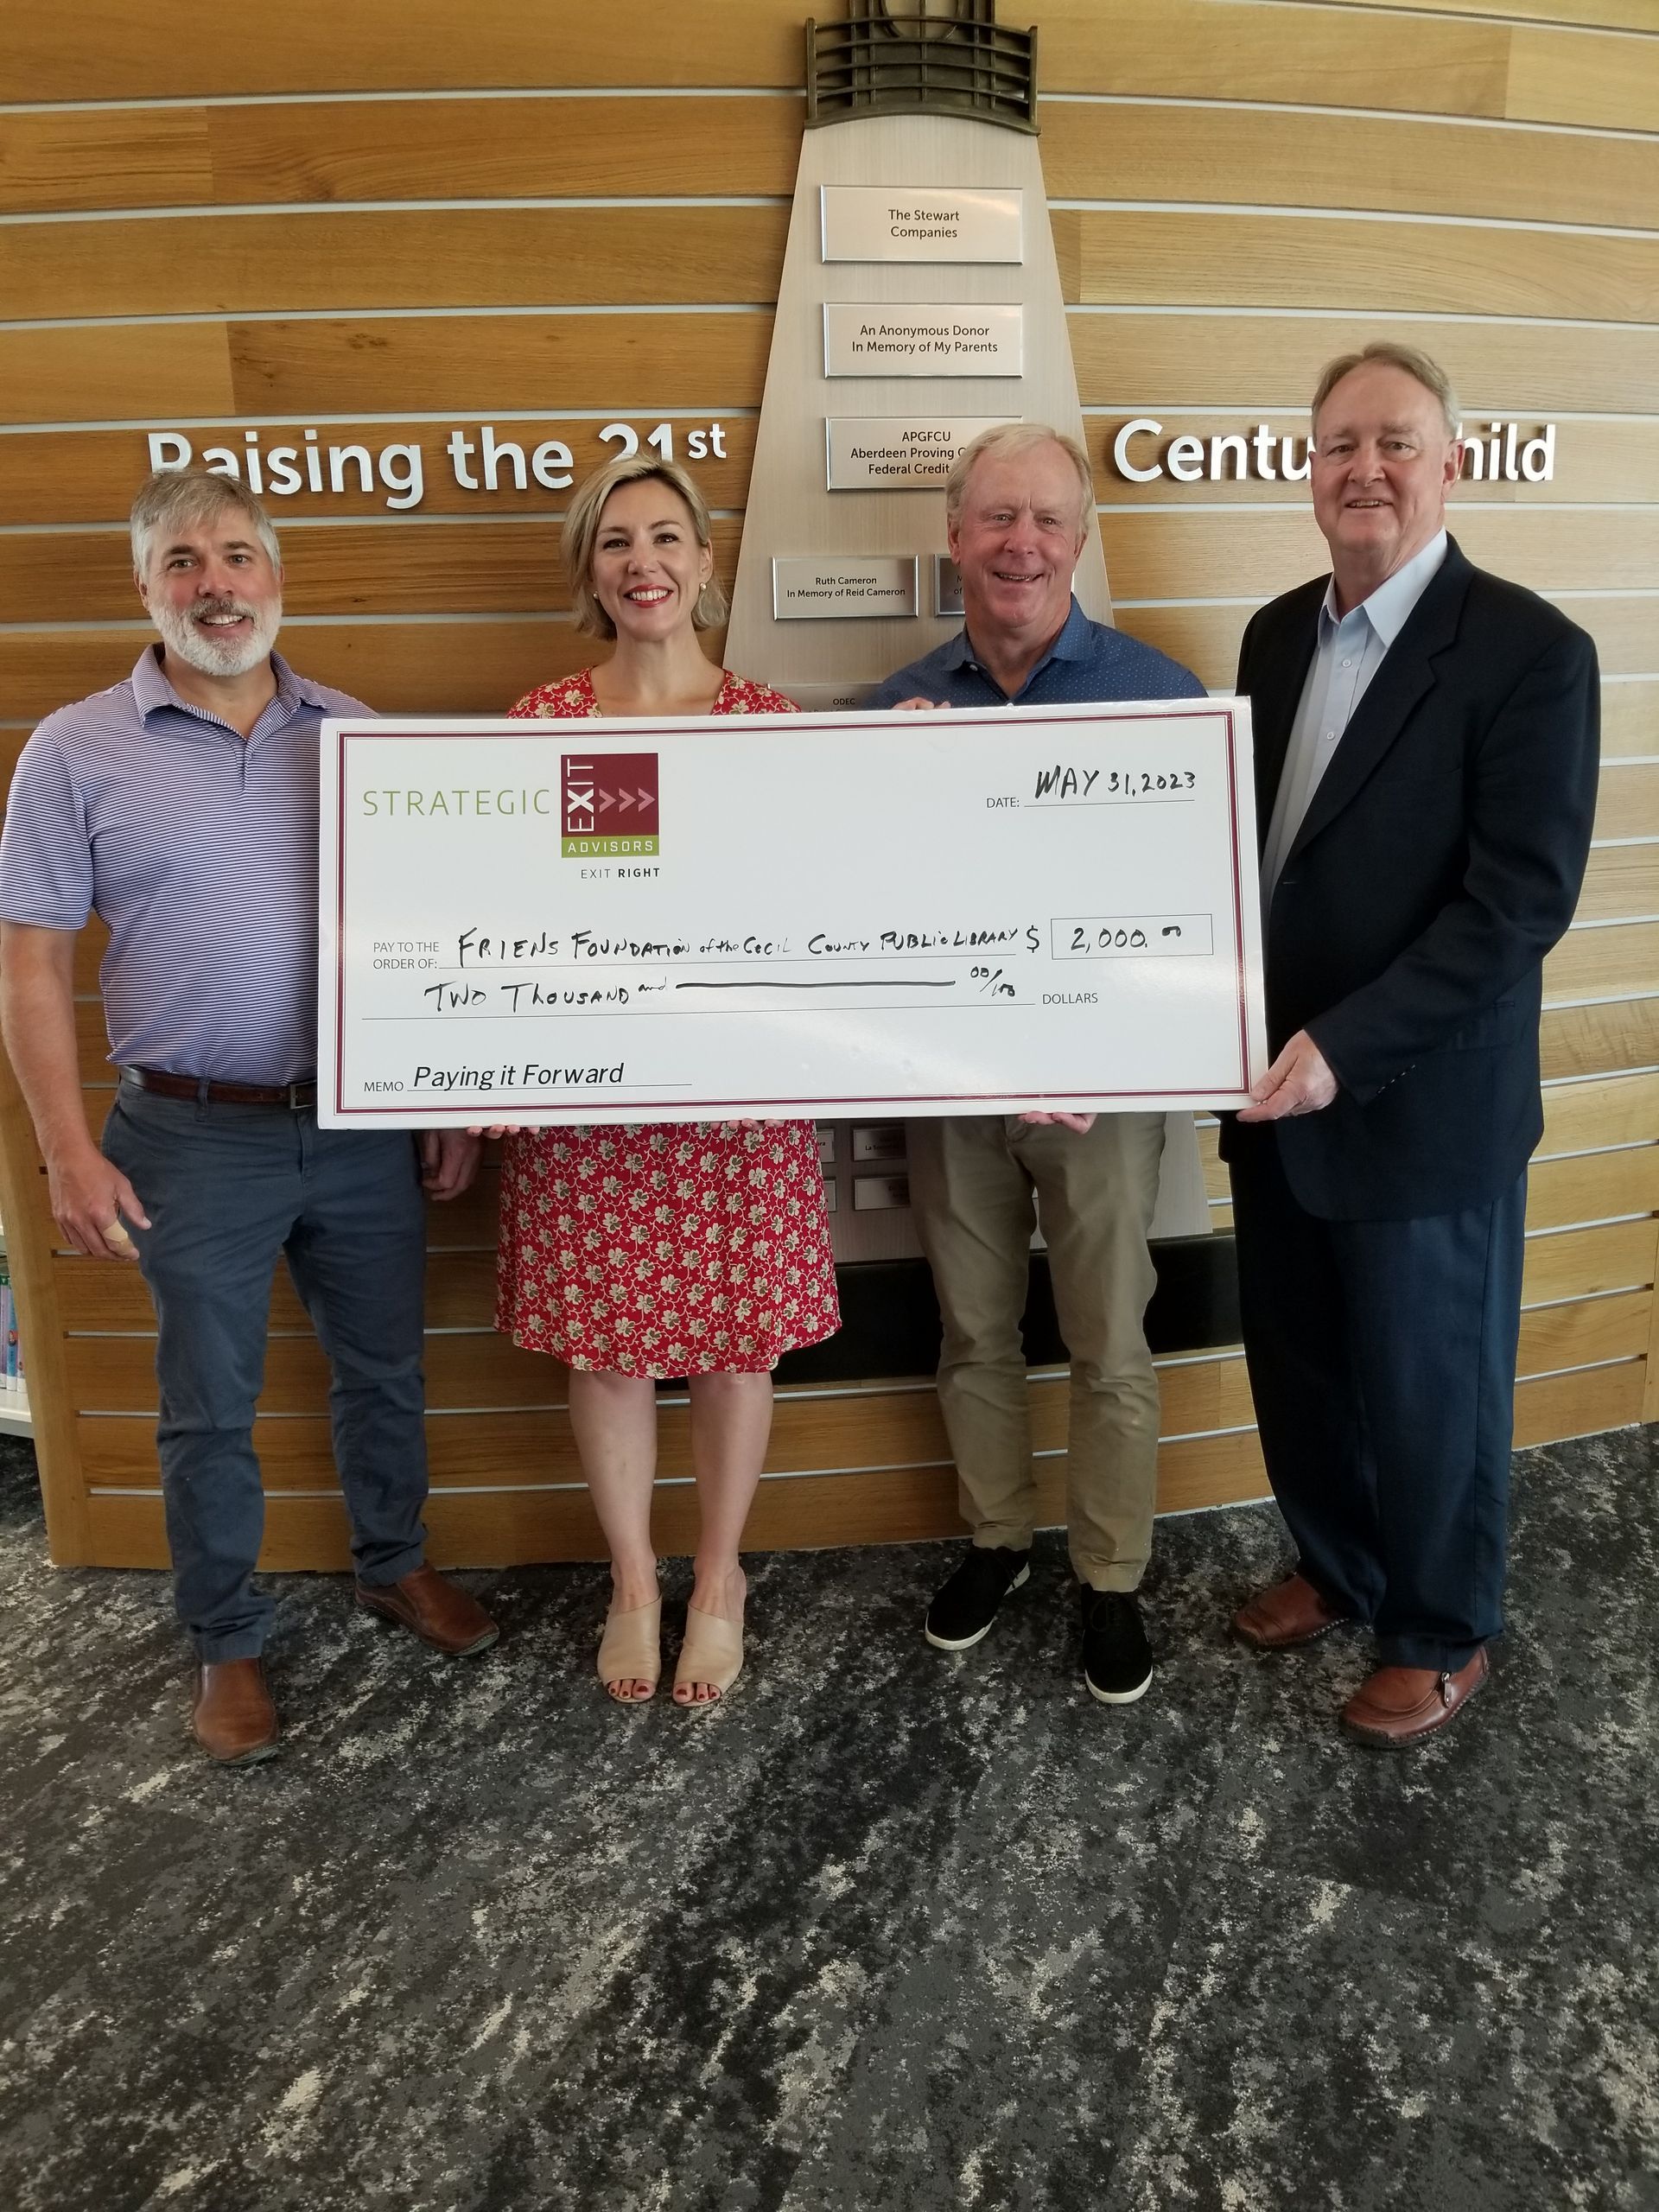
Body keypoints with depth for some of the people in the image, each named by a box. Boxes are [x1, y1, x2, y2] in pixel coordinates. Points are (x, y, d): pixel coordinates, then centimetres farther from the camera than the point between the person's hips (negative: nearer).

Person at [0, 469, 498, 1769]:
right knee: (210, 1408, 11)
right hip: (197, 1139, -2)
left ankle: (395, 1565, 40)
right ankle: (228, 1642, 30)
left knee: (384, 1369, 17)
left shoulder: (356, 735, 4)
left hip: (366, 1126, 3)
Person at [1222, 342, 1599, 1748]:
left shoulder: (1530, 651, -13)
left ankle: (1443, 1634, 36)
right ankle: (1338, 1568, 45)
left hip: (1422, 1109, -6)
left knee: (1430, 1392, 12)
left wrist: (1345, 1048, -24)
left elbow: (1522, 899, -19)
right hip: (1279, 1092, 6)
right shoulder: (1279, 633, 8)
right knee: (1298, 1369, 19)